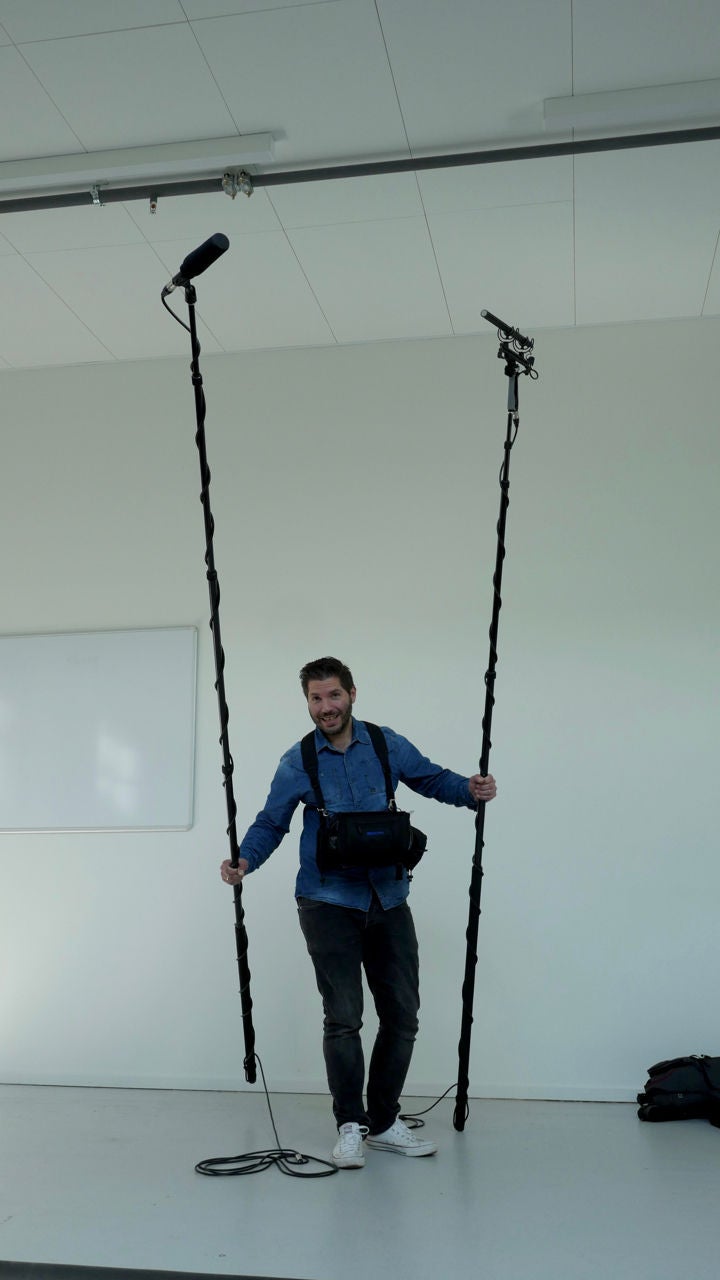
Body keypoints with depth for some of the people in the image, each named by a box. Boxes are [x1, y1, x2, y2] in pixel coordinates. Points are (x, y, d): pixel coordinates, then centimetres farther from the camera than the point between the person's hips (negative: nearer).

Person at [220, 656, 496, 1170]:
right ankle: (351, 1127, 12)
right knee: (343, 1018, -5)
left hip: (388, 899, 3)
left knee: (402, 1015, 7)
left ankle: (385, 1122, 24)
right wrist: (244, 861, -14)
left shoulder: (387, 745, 2)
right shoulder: (298, 762, -1)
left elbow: (432, 778, 13)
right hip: (329, 902, -3)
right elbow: (271, 824, 4)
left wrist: (470, 789, -8)